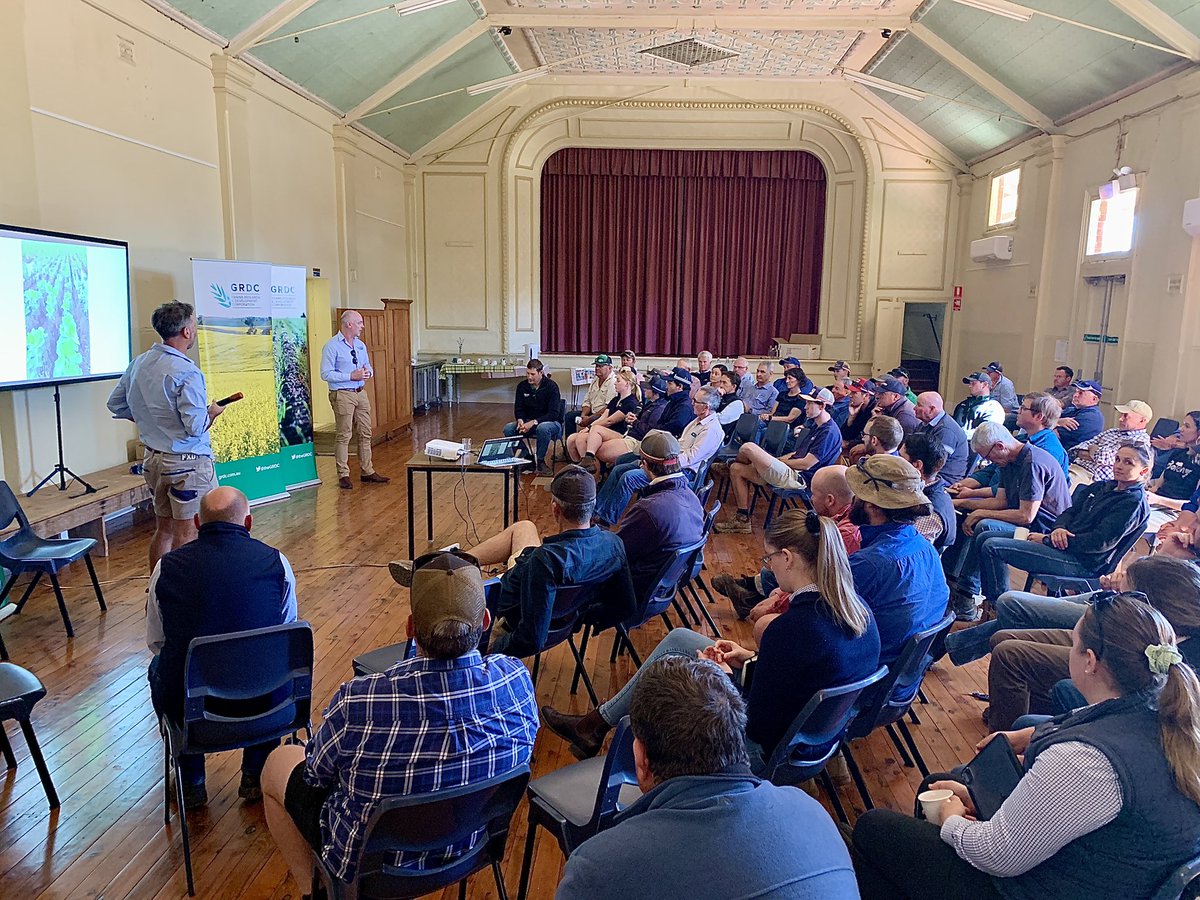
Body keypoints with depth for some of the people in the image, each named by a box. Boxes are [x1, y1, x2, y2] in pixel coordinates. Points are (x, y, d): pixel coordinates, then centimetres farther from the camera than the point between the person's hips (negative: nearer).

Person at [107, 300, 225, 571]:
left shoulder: (138, 364, 4)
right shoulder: (187, 373, -20)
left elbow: (115, 404, 16)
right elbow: (196, 427, -23)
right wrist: (212, 412, -3)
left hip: (153, 458, 8)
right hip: (186, 462, -8)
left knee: (163, 529, 17)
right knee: (186, 533, 1)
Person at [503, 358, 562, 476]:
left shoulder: (551, 386, -13)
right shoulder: (522, 386, 2)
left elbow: (553, 414, -18)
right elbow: (518, 408, 8)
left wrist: (534, 422, -29)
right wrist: (520, 420, -17)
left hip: (551, 422, -5)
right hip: (528, 422, 5)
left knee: (543, 428, -40)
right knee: (508, 429, -20)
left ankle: (541, 461, -19)